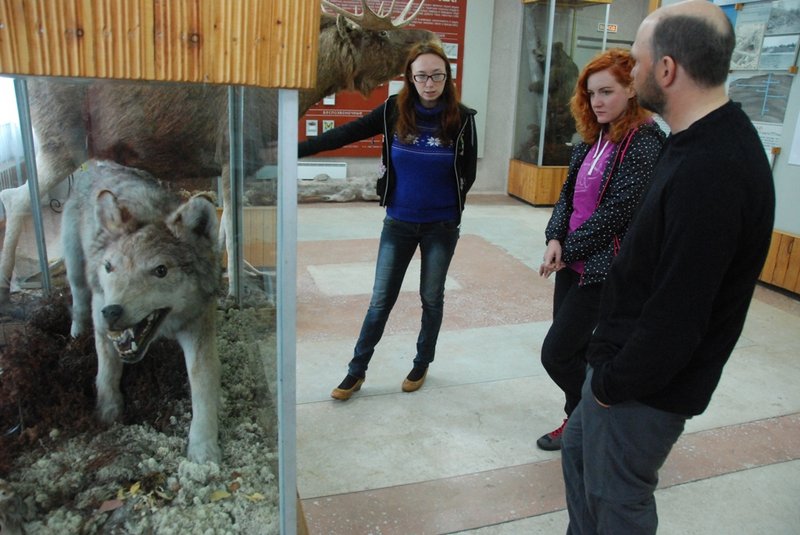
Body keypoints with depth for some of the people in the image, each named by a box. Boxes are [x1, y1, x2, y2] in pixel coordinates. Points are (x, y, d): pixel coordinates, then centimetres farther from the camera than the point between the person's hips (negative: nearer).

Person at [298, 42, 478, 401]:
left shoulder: (461, 118, -10)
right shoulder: (394, 110, -7)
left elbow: (468, 173, -1)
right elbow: (346, 134, -8)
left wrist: (447, 206, 0)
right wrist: (297, 149, -12)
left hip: (441, 226, -1)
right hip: (398, 223, 1)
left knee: (431, 297, 14)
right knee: (381, 300, 7)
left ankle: (422, 364, 35)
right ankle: (357, 370, 22)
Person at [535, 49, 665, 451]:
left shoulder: (644, 142, -14)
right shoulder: (594, 138, 10)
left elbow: (618, 210, -19)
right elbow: (569, 193, 10)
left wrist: (569, 249, -12)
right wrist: (555, 239, -6)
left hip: (604, 267, -7)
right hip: (572, 261, 8)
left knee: (556, 353, -4)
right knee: (576, 349, 16)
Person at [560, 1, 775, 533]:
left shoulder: (710, 172, -29)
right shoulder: (707, 141, 5)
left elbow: (676, 319, -27)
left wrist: (612, 384, -14)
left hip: (650, 385, -9)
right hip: (625, 356, 10)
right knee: (579, 448, 25)